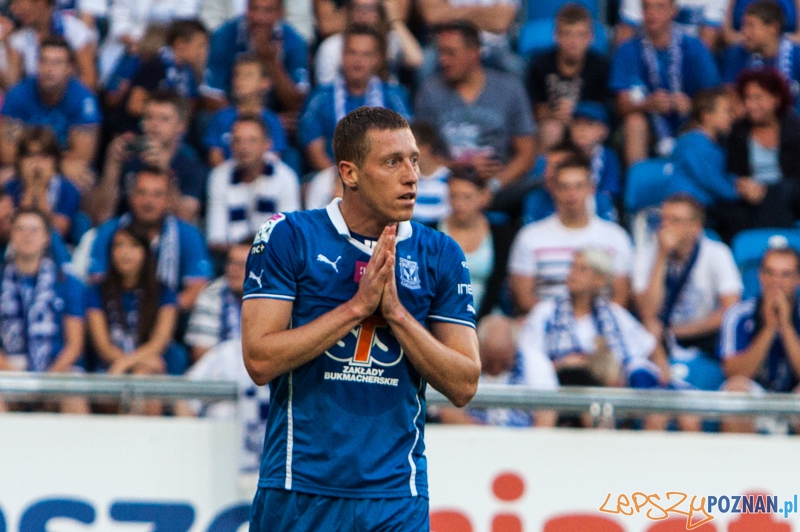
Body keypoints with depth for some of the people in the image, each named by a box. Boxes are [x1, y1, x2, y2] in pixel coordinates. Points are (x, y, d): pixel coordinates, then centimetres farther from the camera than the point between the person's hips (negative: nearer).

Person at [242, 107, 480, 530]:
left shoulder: (440, 255, 6)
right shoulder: (288, 237, -2)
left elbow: (463, 386, 1)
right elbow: (260, 361, -10)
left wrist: (395, 312, -11)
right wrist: (357, 306, -14)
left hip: (398, 496, 2)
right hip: (299, 491, -2)